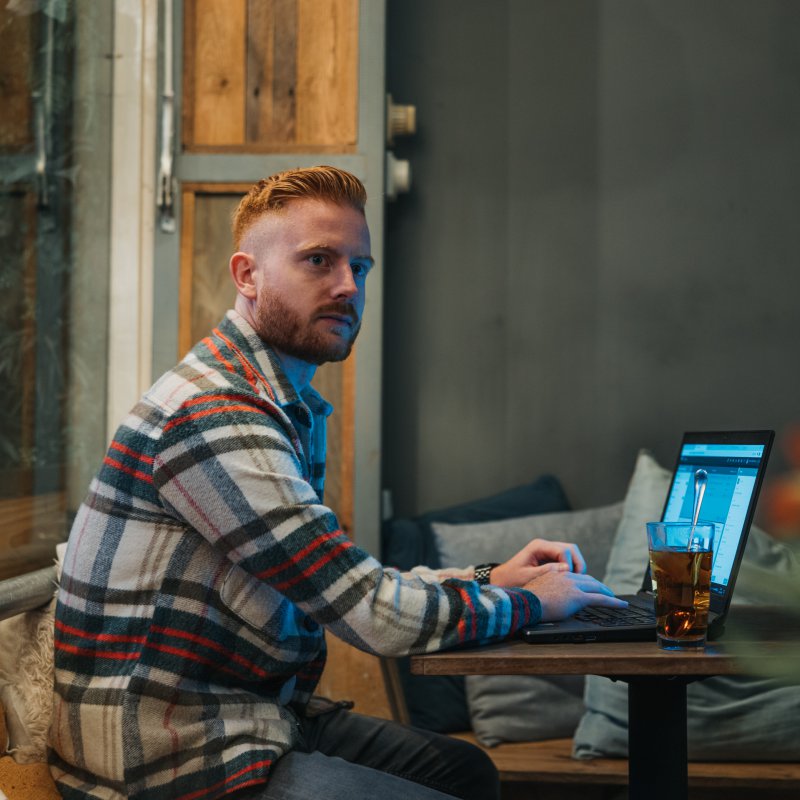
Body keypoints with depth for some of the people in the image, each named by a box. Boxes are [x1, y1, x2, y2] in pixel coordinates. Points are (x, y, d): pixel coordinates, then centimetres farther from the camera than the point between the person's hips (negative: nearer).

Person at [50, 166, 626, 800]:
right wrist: (531, 600, -7)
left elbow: (346, 587, 16)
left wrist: (488, 578, 6)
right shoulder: (212, 415, -22)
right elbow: (377, 616, -22)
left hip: (256, 714, 10)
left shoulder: (291, 408, 11)